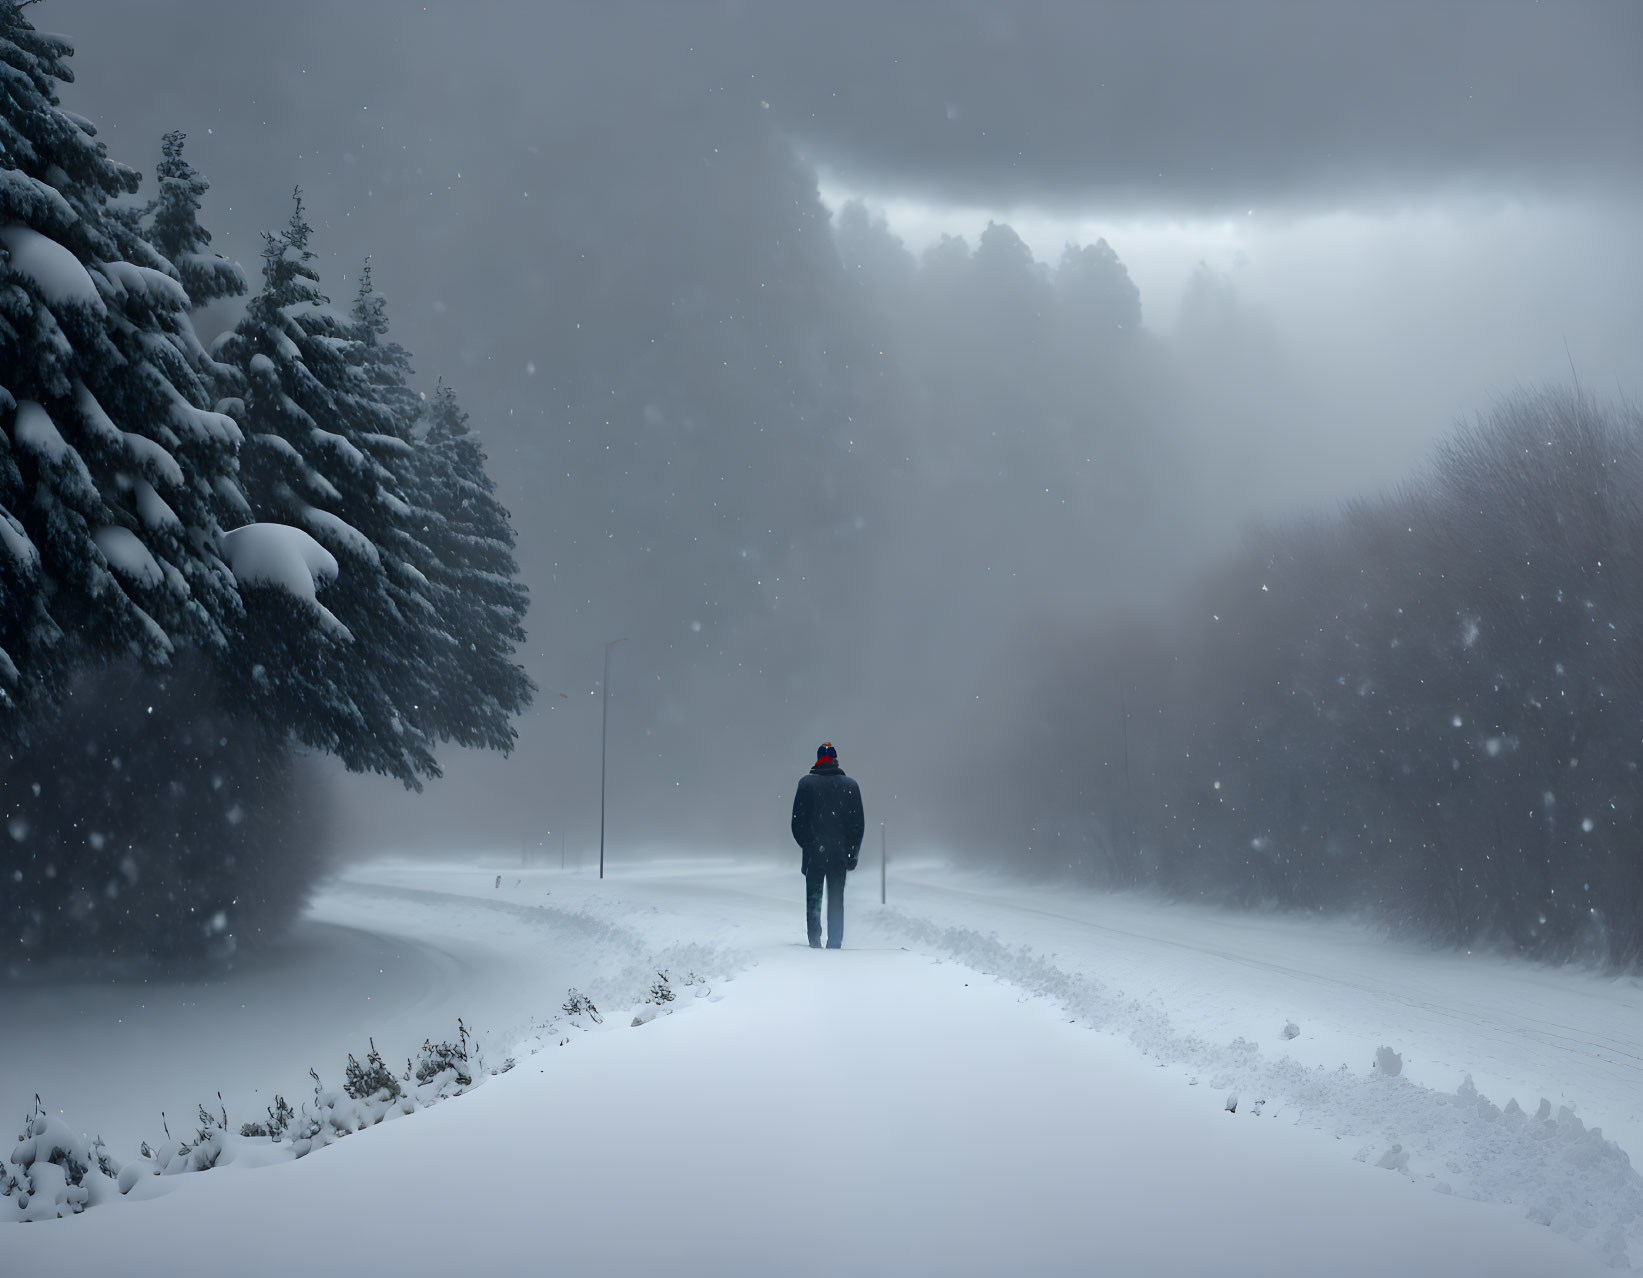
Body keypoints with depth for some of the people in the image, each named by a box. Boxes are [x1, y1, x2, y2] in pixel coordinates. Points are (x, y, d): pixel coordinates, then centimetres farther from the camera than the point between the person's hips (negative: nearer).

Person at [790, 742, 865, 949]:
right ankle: (835, 943, 2)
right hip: (840, 852, 1)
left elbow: (797, 821, -2)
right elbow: (859, 823, 5)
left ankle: (814, 941, -2)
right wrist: (853, 852, 11)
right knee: (836, 900, 6)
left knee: (813, 898, 5)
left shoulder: (806, 783, -2)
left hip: (813, 853, -1)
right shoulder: (850, 785, 3)